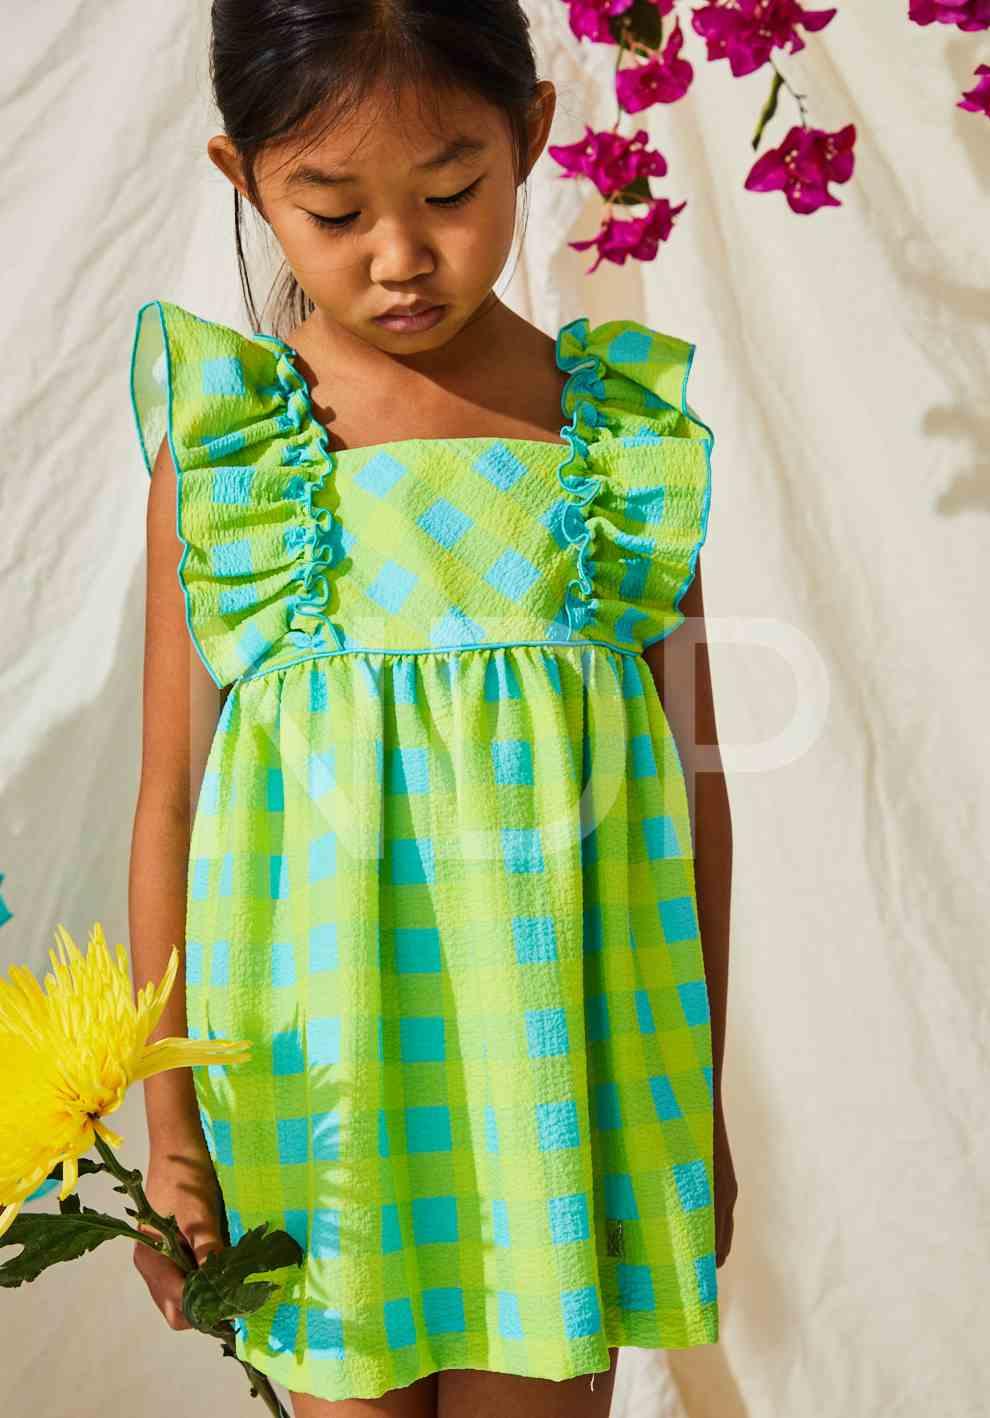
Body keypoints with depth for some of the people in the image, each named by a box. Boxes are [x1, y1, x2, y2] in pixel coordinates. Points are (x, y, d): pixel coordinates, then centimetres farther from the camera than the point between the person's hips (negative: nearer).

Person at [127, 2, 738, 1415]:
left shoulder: (628, 427, -1)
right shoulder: (223, 439, -4)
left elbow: (694, 777, 5)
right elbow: (172, 795, -1)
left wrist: (701, 1098, 9)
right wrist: (170, 1132, 1)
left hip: (561, 1060, 1)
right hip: (320, 1077, 0)